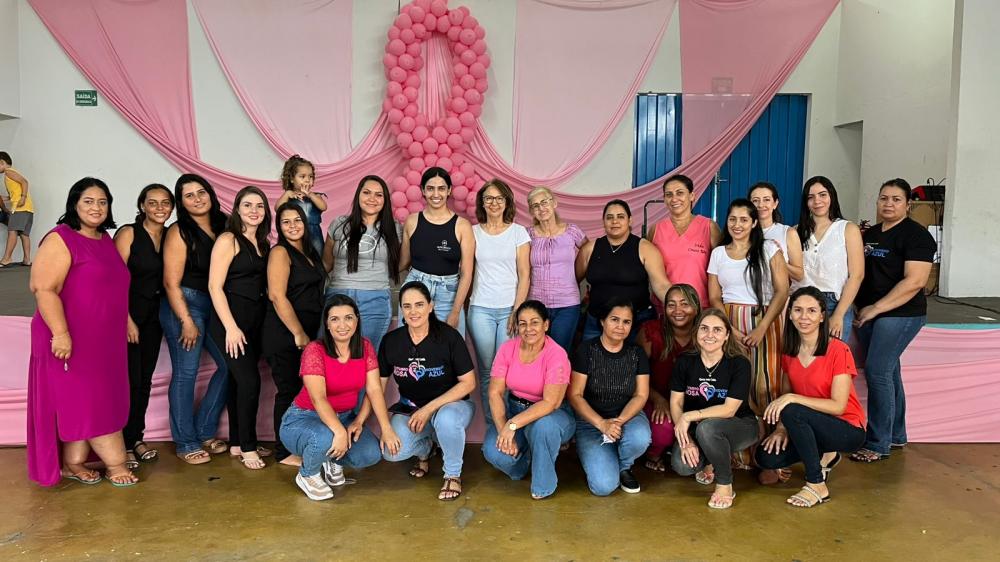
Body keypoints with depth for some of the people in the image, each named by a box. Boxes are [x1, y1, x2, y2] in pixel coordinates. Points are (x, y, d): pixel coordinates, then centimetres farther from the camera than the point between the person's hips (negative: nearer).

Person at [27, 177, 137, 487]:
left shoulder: (105, 239, 12)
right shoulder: (61, 239, -12)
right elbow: (44, 289, -19)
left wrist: (126, 324, 22)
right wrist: (60, 333, -26)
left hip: (104, 339, 8)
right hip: (72, 339, -8)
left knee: (85, 400, 12)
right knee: (84, 398, 1)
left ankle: (73, 463, 21)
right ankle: (115, 463, 6)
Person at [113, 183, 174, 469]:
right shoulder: (128, 234, -9)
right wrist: (127, 320, -15)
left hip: (154, 315, 5)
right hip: (127, 313, -5)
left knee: (145, 379, 10)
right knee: (129, 379, -5)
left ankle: (137, 437, 22)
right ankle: (124, 444, 7)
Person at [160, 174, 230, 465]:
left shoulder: (223, 225, 7)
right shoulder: (179, 232, -9)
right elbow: (171, 283, -11)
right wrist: (187, 321, -14)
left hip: (215, 305, 6)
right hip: (185, 304, -6)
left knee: (229, 364, 7)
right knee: (185, 374, -1)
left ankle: (204, 431, 23)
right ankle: (186, 444, 12)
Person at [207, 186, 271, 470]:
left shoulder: (263, 243, 12)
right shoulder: (228, 240, -8)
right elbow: (215, 286, -13)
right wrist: (231, 327, -17)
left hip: (256, 319, 6)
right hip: (231, 319, -6)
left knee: (239, 381, 12)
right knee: (249, 380, -9)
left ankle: (237, 443, 21)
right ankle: (247, 446, 3)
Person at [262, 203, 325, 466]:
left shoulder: (309, 252, 13)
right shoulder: (280, 252, -9)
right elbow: (277, 296, -18)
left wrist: (307, 332, 14)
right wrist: (298, 334, -18)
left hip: (306, 332, 7)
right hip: (284, 335, -7)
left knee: (303, 389, 10)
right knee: (289, 390, -1)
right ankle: (285, 452, 11)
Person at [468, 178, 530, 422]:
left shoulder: (518, 232, 5)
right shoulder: (473, 232, 8)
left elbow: (524, 275, 2)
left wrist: (517, 310, -6)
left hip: (510, 308, -1)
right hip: (481, 309, 1)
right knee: (486, 369, 0)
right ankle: (490, 425, 11)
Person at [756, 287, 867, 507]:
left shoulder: (838, 350, -18)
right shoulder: (789, 352, 1)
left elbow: (838, 406, -21)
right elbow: (784, 394, 7)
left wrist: (792, 399, -29)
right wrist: (781, 428, -9)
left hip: (848, 429, -6)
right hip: (811, 428, 6)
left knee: (793, 412, -32)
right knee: (767, 457, -15)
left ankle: (817, 485, -16)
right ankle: (824, 456, 13)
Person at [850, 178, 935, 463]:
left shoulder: (915, 235, -9)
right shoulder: (870, 234, 13)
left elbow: (914, 281, -18)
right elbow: (860, 273, 21)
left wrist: (876, 308, -19)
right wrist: (861, 309, 6)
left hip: (900, 314, -7)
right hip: (869, 314, 7)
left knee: (877, 372, -11)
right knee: (888, 373, 14)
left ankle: (879, 444, -3)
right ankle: (896, 436, 26)